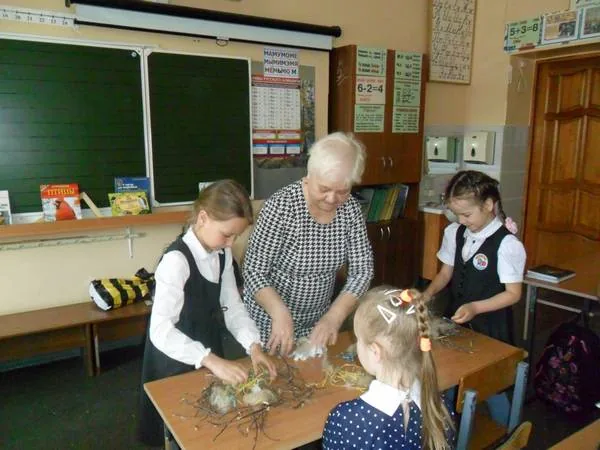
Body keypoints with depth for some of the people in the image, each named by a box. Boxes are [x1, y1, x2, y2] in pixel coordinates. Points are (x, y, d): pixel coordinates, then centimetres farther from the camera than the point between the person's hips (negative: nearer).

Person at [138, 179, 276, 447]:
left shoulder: (223, 254, -4)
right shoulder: (177, 260, -28)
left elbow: (232, 306, -2)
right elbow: (160, 330, -33)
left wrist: (253, 345, -16)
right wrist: (211, 360, -41)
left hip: (208, 358, 7)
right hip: (177, 362, -7)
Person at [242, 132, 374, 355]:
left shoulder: (350, 209, -10)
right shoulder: (282, 206, -24)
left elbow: (362, 270, -9)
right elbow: (254, 271, -21)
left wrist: (333, 318, -21)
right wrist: (280, 313, -36)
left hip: (317, 323, 4)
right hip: (270, 323, -4)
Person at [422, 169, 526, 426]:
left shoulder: (507, 244, -17)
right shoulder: (454, 233, -2)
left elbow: (513, 293, -13)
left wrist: (475, 307, -23)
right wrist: (428, 293, -8)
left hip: (490, 327, -5)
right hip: (456, 321, 5)